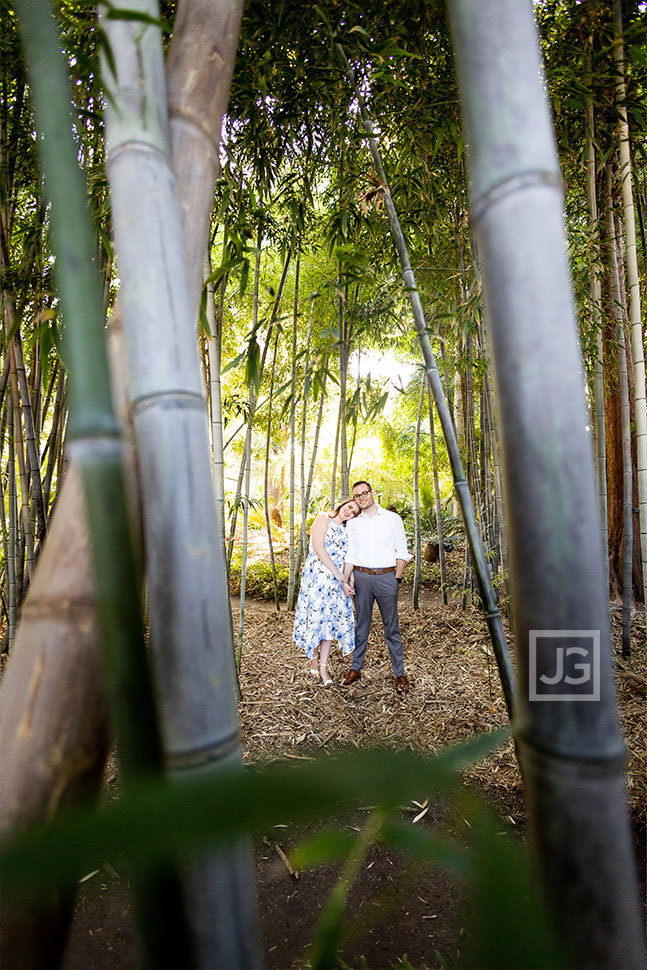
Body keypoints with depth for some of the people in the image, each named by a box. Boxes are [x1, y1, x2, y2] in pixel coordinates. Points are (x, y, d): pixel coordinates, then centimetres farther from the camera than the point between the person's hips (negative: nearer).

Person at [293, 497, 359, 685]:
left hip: (338, 580, 6)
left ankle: (323, 667, 9)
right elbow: (319, 548, -12)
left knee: (331, 620, 3)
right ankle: (314, 659, 17)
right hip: (318, 576, -5)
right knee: (316, 615, -3)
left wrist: (346, 581, -6)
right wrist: (338, 573, -15)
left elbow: (348, 558, 11)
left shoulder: (346, 530, 17)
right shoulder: (323, 519, -1)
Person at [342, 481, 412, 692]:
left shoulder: (393, 519, 2)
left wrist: (397, 579, -4)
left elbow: (402, 552, 3)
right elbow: (350, 555, 10)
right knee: (361, 625, 11)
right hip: (361, 577, 2)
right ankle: (355, 669, 23)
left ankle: (400, 674, 15)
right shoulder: (353, 523, 8)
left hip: (386, 577, -2)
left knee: (392, 627, 5)